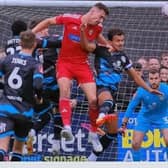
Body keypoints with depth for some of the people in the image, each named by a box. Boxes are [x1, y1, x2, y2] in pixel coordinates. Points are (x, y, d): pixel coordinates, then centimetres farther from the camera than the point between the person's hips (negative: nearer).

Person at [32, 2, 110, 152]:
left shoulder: (97, 28, -1)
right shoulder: (70, 19, -12)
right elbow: (48, 21, 3)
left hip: (82, 65, 3)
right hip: (65, 62, -3)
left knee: (93, 100, -5)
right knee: (64, 90, -29)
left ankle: (93, 134, 15)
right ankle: (67, 128, -43)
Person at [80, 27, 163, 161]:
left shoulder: (123, 57, 15)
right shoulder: (102, 50, 0)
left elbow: (135, 76, 23)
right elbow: (86, 46, -18)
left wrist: (149, 89, 17)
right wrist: (83, 32, -36)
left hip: (112, 93, 7)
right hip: (100, 88, -7)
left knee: (113, 132, 11)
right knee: (108, 100, -45)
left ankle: (92, 158, 25)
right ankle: (102, 116, -81)